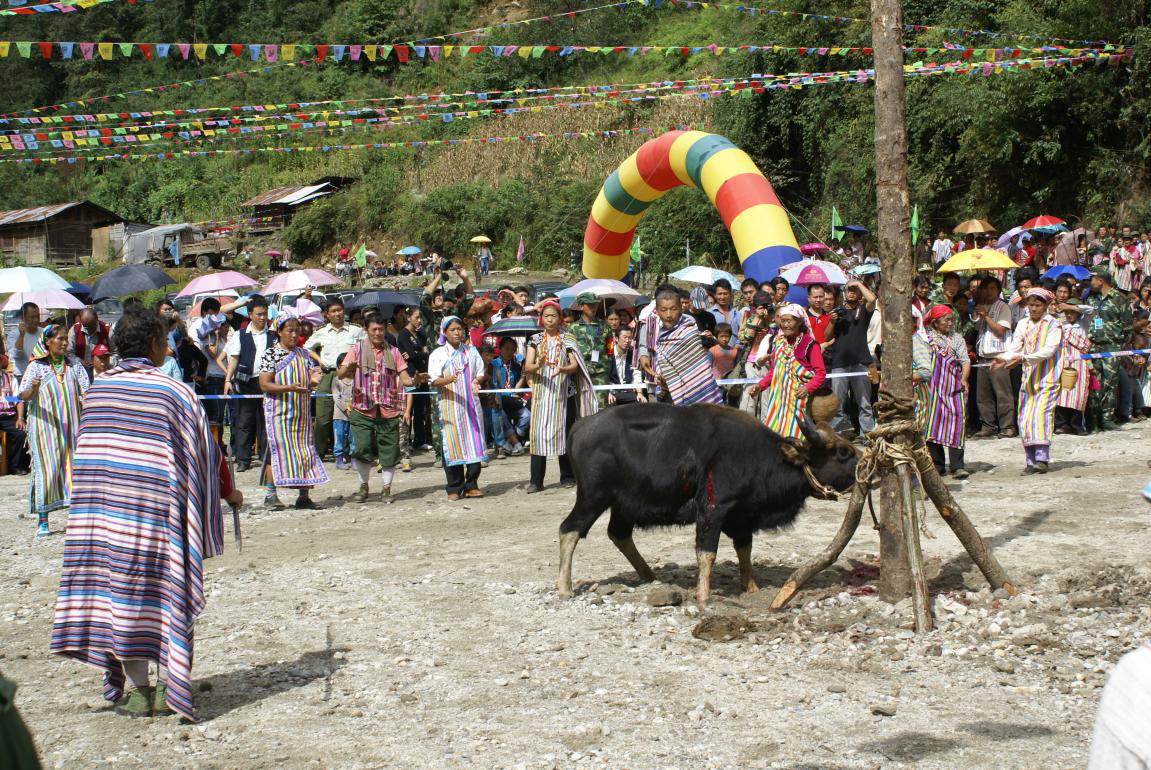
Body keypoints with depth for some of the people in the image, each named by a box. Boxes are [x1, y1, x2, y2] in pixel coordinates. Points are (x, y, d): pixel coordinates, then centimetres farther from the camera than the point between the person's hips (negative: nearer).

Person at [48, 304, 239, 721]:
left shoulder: (96, 389, 5)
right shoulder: (173, 392, -7)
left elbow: (86, 450, 16)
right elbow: (205, 449, 1)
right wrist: (227, 491, 16)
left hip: (102, 510, 4)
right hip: (157, 509, -4)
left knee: (120, 594, 9)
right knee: (166, 590, 8)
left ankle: (138, 689, 13)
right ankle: (168, 688, 10)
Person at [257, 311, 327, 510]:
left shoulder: (303, 354, 11)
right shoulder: (270, 354, -5)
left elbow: (310, 377, 14)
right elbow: (264, 384, -11)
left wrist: (313, 381, -11)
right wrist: (289, 388, -24)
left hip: (301, 412, 5)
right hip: (278, 412, -5)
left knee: (305, 451, 2)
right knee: (277, 449, -7)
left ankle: (304, 495, 7)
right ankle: (270, 495, 0)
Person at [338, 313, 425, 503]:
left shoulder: (393, 351, 11)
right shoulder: (358, 349, 5)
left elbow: (404, 378, 7)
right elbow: (341, 373, -4)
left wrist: (415, 380, -16)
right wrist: (348, 368, -27)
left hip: (388, 410, 2)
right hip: (363, 409, -1)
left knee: (389, 451, 1)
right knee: (362, 449, -7)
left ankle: (386, 488, 15)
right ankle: (363, 487, 11)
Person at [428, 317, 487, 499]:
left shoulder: (471, 351, 12)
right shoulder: (438, 354, 3)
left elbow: (480, 373, 17)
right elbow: (433, 380, -5)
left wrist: (477, 381, -6)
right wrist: (447, 380, -25)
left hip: (471, 404, 3)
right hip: (450, 405, -3)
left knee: (474, 442, -2)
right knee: (452, 444, -3)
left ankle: (471, 485, 6)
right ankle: (455, 488, 4)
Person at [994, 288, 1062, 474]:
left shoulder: (1053, 325, -1)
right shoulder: (1023, 324, 14)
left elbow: (1048, 350, -14)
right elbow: (1015, 345, 5)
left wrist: (1024, 358, -27)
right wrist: (1004, 359, -17)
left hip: (1047, 379, -5)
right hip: (1028, 379, 5)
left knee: (1041, 415, -17)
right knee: (1025, 419, -1)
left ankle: (1042, 459, -20)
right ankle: (1031, 460, 3)